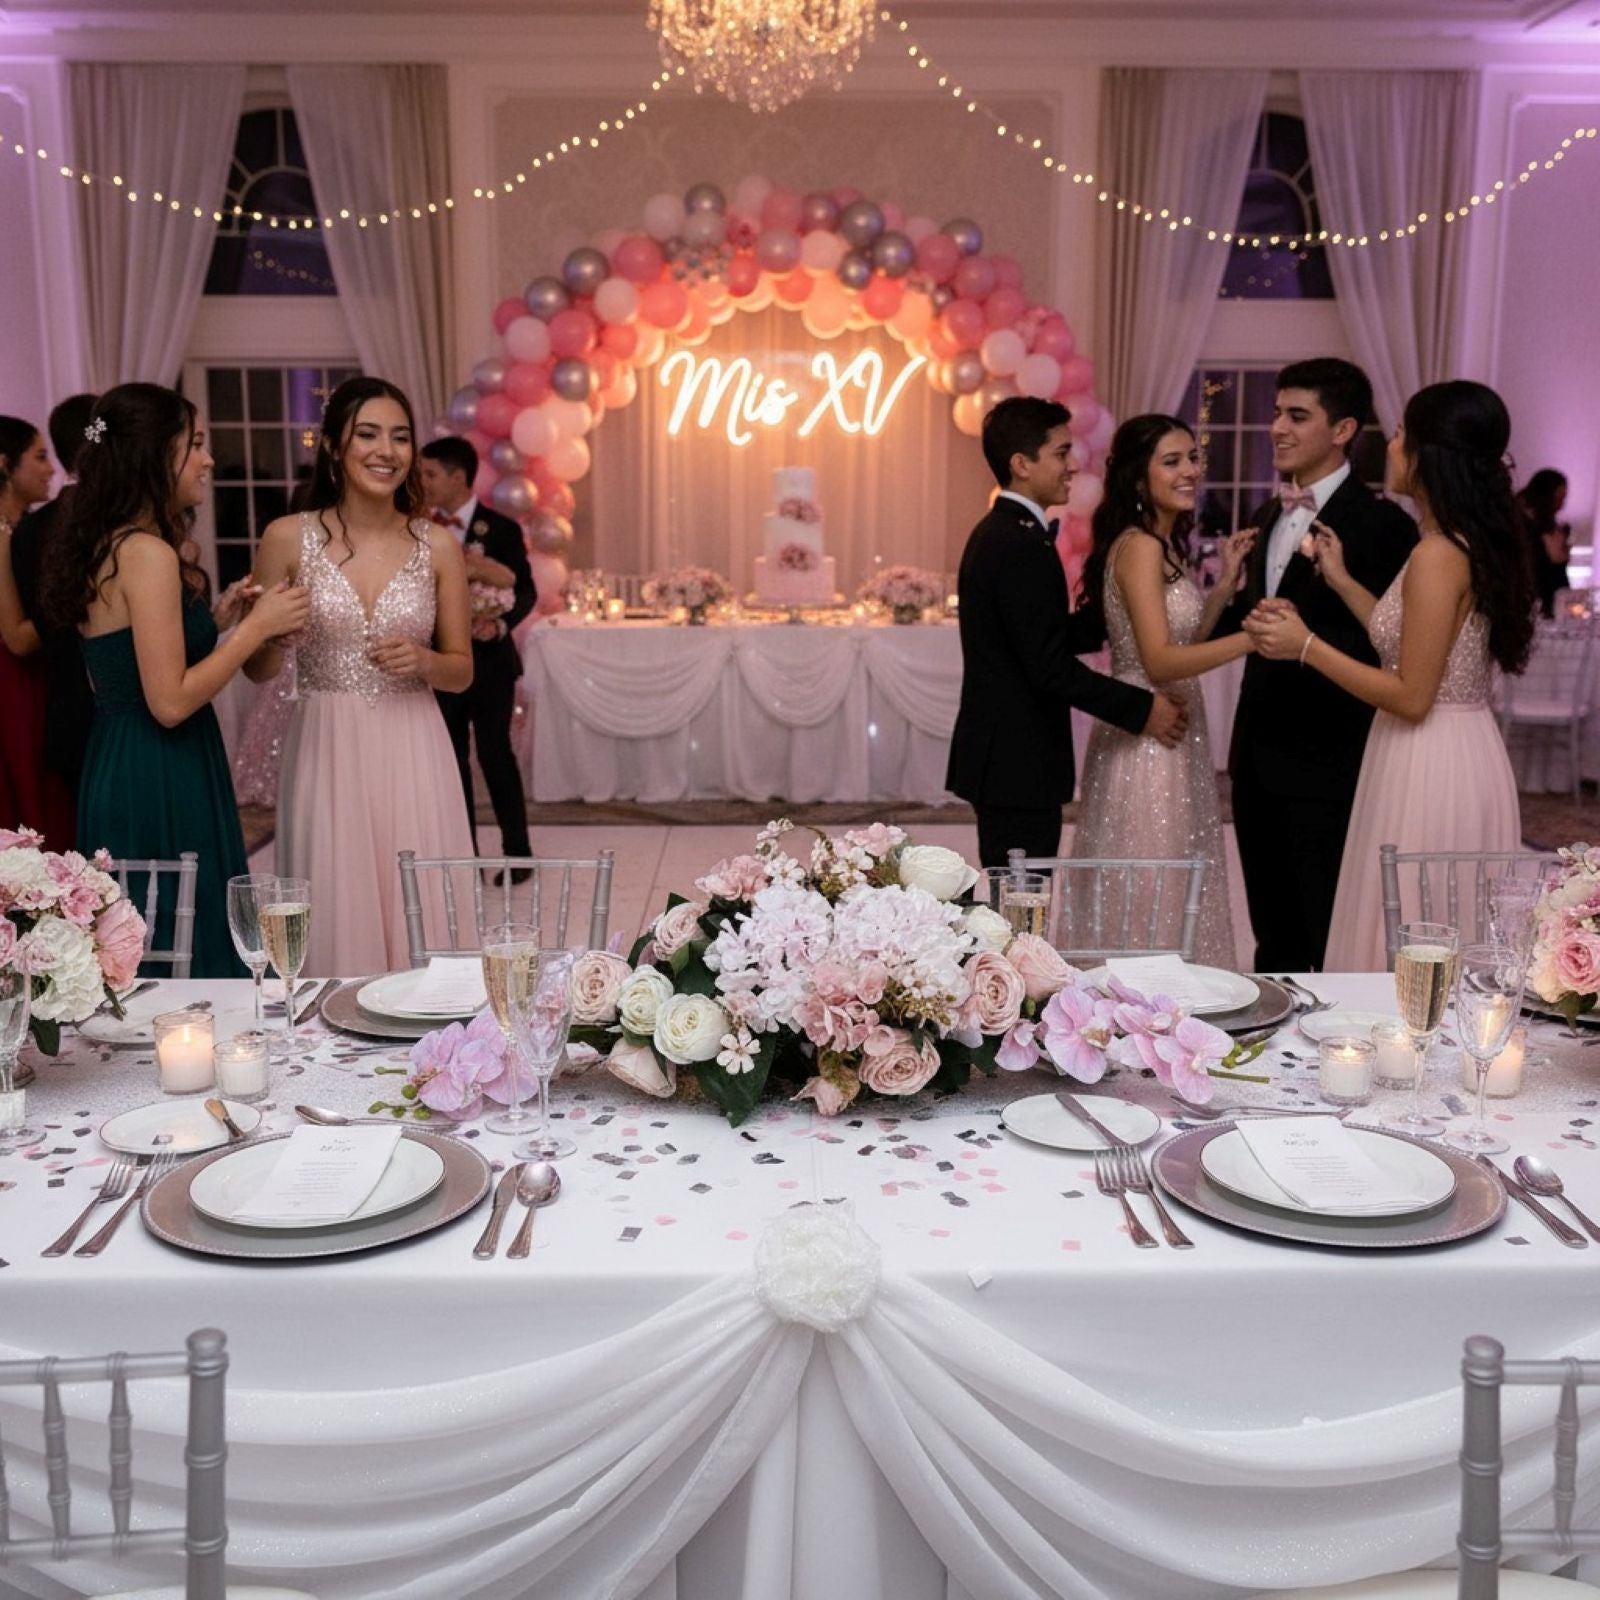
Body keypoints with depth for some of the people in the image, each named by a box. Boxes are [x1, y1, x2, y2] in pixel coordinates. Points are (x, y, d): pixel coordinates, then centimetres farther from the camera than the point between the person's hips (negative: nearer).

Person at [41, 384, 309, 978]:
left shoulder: (104, 549, 12)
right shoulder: (149, 554, -16)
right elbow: (171, 702, -20)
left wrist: (223, 618, 13)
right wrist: (257, 626, -13)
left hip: (115, 770, 10)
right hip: (161, 787, -10)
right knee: (189, 952, -2)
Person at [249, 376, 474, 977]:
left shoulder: (437, 544, 3)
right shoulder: (289, 538, 0)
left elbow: (462, 670, 9)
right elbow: (258, 670, 5)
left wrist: (422, 661, -11)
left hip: (412, 756, 1)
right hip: (326, 753, -1)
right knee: (337, 918, 3)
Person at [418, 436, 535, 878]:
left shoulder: (501, 528, -5)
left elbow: (525, 589, -6)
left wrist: (501, 624, -22)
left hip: (490, 662, -4)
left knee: (496, 755, -2)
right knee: (452, 761, 8)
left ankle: (517, 851, 11)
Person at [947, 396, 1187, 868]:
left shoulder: (995, 532, 14)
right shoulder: (1023, 544, -18)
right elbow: (1051, 666, -21)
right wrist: (1141, 709, -12)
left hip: (1000, 755, 10)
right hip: (1017, 761, -10)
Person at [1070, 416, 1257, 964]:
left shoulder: (1165, 545, 13)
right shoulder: (1139, 545, -15)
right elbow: (1159, 662, -23)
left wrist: (1225, 584, 7)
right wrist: (1251, 637, -30)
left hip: (1172, 738, 10)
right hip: (1146, 739, -9)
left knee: (1175, 893, 15)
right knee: (1150, 897, -1)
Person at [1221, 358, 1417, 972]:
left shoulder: (1380, 523, -11)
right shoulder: (1267, 518, 13)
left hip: (1325, 764, -7)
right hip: (1259, 758, 8)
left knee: (1327, 947, 4)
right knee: (1273, 938, 18)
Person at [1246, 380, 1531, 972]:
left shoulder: (1438, 554, -19)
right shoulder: (1471, 542, 9)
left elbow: (1411, 697, -20)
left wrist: (1306, 646, -15)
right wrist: (1342, 582, 14)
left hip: (1429, 767, -10)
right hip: (1460, 755, 10)